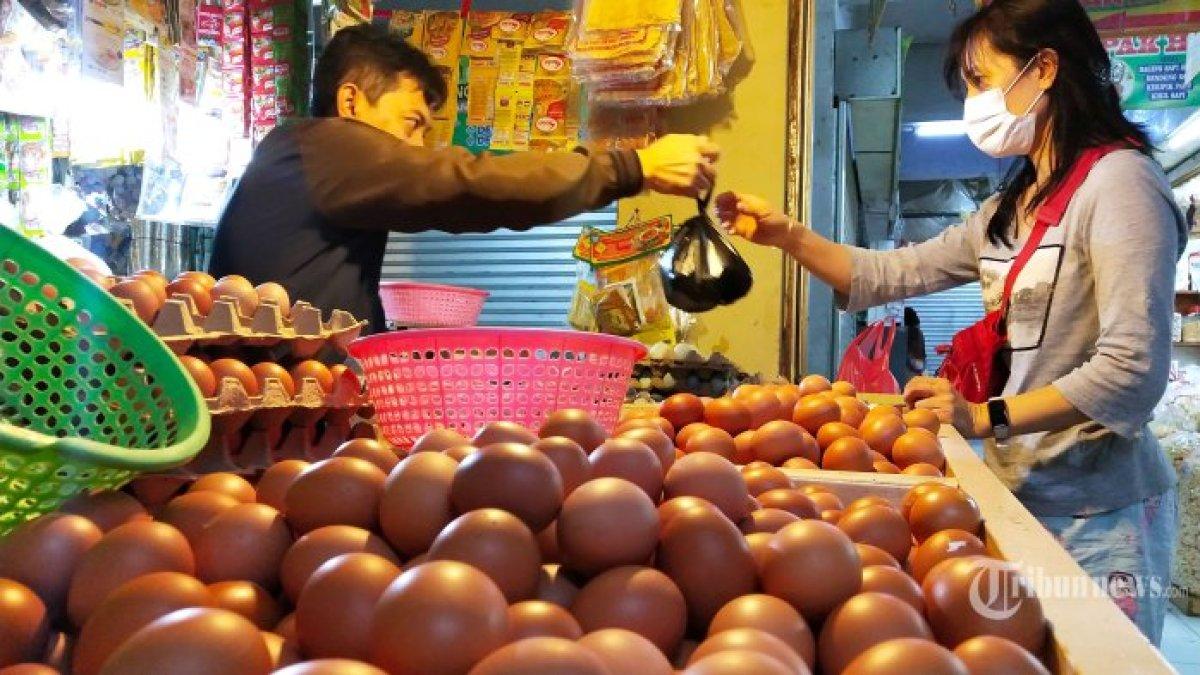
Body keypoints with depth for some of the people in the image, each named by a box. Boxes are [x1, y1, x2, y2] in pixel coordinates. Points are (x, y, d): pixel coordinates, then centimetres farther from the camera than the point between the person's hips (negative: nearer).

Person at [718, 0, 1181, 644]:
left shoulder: (1119, 181, -13)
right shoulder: (1011, 207, 12)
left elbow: (1131, 372, -20)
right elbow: (894, 274, 12)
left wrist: (987, 418, -25)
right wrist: (785, 234, 2)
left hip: (1095, 512, -7)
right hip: (1021, 493, 7)